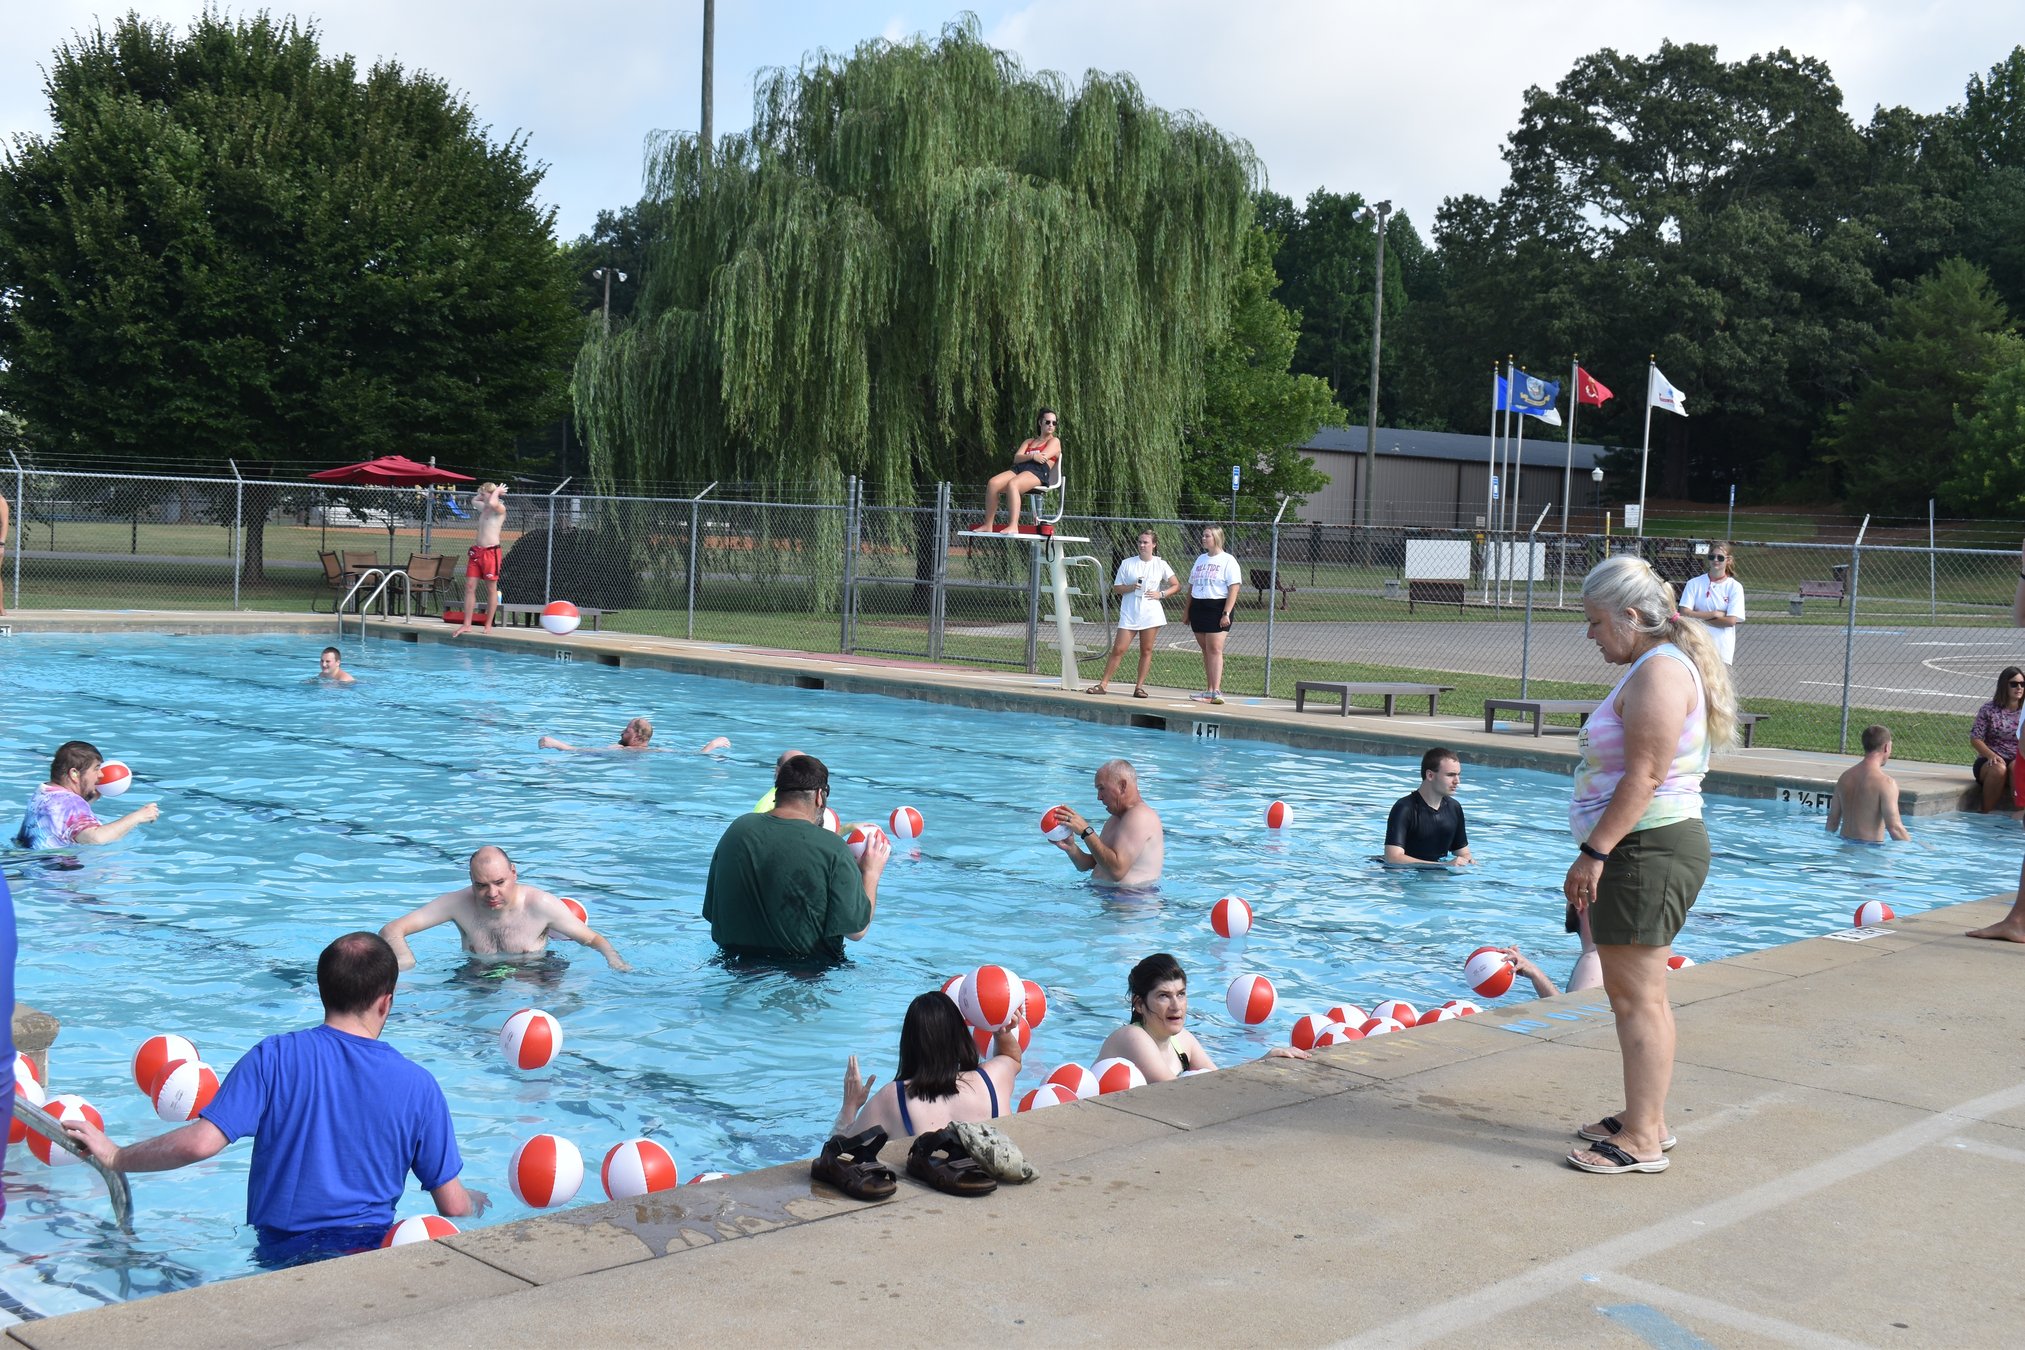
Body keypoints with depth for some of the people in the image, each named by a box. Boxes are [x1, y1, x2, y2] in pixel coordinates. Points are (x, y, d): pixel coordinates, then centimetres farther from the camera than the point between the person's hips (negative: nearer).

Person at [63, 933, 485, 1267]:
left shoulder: (274, 1058, -4)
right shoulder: (418, 1085, -1)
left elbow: (199, 1143, -13)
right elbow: (454, 1207, 3)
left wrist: (114, 1157, 4)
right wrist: (477, 1201, 27)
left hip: (282, 1252, 1)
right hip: (370, 1250, -1)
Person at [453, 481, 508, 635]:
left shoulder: (500, 509, -6)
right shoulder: (484, 508, 17)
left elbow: (492, 503, -30)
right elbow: (474, 500, 39)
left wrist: (496, 491, -11)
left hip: (490, 551, -8)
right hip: (476, 550, 8)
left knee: (491, 589, 1)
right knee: (470, 586, 2)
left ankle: (488, 626, 5)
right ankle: (466, 625, 2)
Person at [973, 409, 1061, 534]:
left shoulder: (1055, 441, 18)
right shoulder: (1029, 441, 32)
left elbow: (1042, 458, -2)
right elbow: (1016, 459, 13)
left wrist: (1024, 456, 9)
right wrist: (1032, 456, -7)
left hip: (1038, 472, -6)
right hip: (1019, 468, 6)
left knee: (1012, 484, -38)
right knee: (993, 483, -24)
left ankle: (1013, 526, -49)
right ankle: (988, 525, -25)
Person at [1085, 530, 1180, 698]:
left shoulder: (1160, 565, 6)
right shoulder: (1127, 563, 5)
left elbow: (1176, 585, 10)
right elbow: (1115, 589, 6)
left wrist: (1161, 594, -5)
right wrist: (1130, 587, -12)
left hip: (1151, 613, 1)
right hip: (1129, 613, 0)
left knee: (1146, 650, 2)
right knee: (1118, 649, -4)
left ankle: (1139, 686, 9)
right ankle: (1103, 684, 0)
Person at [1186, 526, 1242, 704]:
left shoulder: (1228, 561, -4)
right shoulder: (1200, 559, 17)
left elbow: (1233, 589, -11)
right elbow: (1191, 586, 21)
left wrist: (1226, 613, -18)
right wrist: (1187, 611, 16)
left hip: (1217, 607, -7)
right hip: (1198, 607, 7)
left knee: (1215, 649, -11)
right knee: (1206, 650, 8)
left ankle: (1216, 691, -13)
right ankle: (1210, 691, 12)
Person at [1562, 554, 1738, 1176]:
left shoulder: (1658, 671, -16)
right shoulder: (1657, 667, 18)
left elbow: (1644, 778, -23)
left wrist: (1594, 853, -23)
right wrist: (1600, 854, 21)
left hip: (1649, 849, -11)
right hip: (1650, 849, 11)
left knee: (1637, 996, -6)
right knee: (1633, 993, 17)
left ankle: (1641, 1141, -1)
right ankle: (1645, 1119, 26)